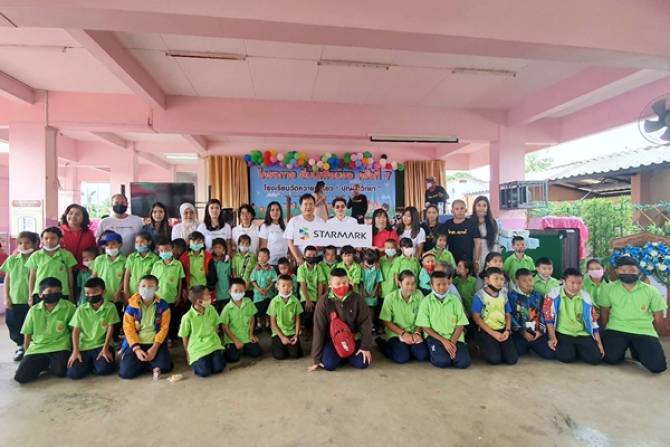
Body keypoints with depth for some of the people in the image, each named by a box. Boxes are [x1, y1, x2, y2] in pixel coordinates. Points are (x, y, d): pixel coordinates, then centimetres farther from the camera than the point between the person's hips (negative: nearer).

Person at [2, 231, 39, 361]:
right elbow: (7, 280, 9)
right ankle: (20, 347, 31)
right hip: (14, 300, 4)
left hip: (31, 300, -4)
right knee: (14, 325, 13)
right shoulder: (12, 259, 5)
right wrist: (6, 297, 2)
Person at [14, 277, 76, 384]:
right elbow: (27, 334, 13)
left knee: (60, 372, -26)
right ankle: (44, 363, 15)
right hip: (37, 348, 3)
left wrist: (73, 350, 2)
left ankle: (51, 364, 8)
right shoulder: (33, 310, 2)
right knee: (20, 377, -13)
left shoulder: (69, 307, -7)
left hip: (59, 347, -3)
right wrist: (27, 354, 14)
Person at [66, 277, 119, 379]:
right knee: (73, 373, -18)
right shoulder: (81, 309, 4)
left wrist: (105, 348, -12)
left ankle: (97, 363, 9)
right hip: (84, 346, 3)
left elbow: (110, 328, -5)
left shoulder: (110, 307, -3)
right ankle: (90, 363, 14)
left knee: (103, 369, -26)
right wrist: (75, 351, -8)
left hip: (102, 345, -2)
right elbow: (76, 331, 3)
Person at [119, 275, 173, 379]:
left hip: (155, 343, 0)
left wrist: (154, 347, -15)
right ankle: (152, 366, 11)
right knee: (126, 372, -19)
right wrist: (136, 348, -14)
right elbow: (128, 328, -4)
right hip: (136, 343, 0)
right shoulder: (132, 306, -3)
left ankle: (144, 363, 11)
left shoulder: (163, 305, -3)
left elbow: (164, 328, -5)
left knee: (165, 367, -20)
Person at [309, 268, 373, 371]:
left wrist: (365, 347, -13)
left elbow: (365, 323, -7)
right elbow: (319, 330, -13)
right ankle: (340, 356, 12)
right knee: (328, 365, -22)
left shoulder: (357, 299, -13)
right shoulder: (323, 302, -16)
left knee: (363, 363, -16)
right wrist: (317, 358, -11)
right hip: (333, 339, -1)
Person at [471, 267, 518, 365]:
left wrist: (507, 330, -7)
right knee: (495, 359, -20)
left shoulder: (504, 295, 8)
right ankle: (483, 347, 11)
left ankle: (499, 347, 19)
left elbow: (508, 315, 12)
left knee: (512, 359, -10)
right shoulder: (479, 296, -9)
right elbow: (476, 318, -11)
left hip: (502, 330, 5)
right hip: (487, 331, -5)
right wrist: (493, 333, -15)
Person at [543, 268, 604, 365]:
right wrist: (552, 338, -12)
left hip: (582, 334, 3)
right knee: (566, 357, -24)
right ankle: (570, 349, 13)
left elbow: (593, 321, 10)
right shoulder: (554, 295, -8)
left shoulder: (586, 298, 3)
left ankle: (577, 349, 17)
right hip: (562, 333, -3)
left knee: (596, 358, -15)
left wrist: (599, 343, 9)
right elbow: (548, 317, -7)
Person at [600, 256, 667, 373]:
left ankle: (636, 350, 17)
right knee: (611, 358, -20)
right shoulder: (608, 289, -3)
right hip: (617, 329, -1)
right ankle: (623, 347, 15)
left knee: (658, 366, -16)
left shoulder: (651, 291, -1)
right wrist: (606, 330, 8)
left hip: (644, 331, 1)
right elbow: (604, 312, 8)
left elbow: (658, 318, 8)